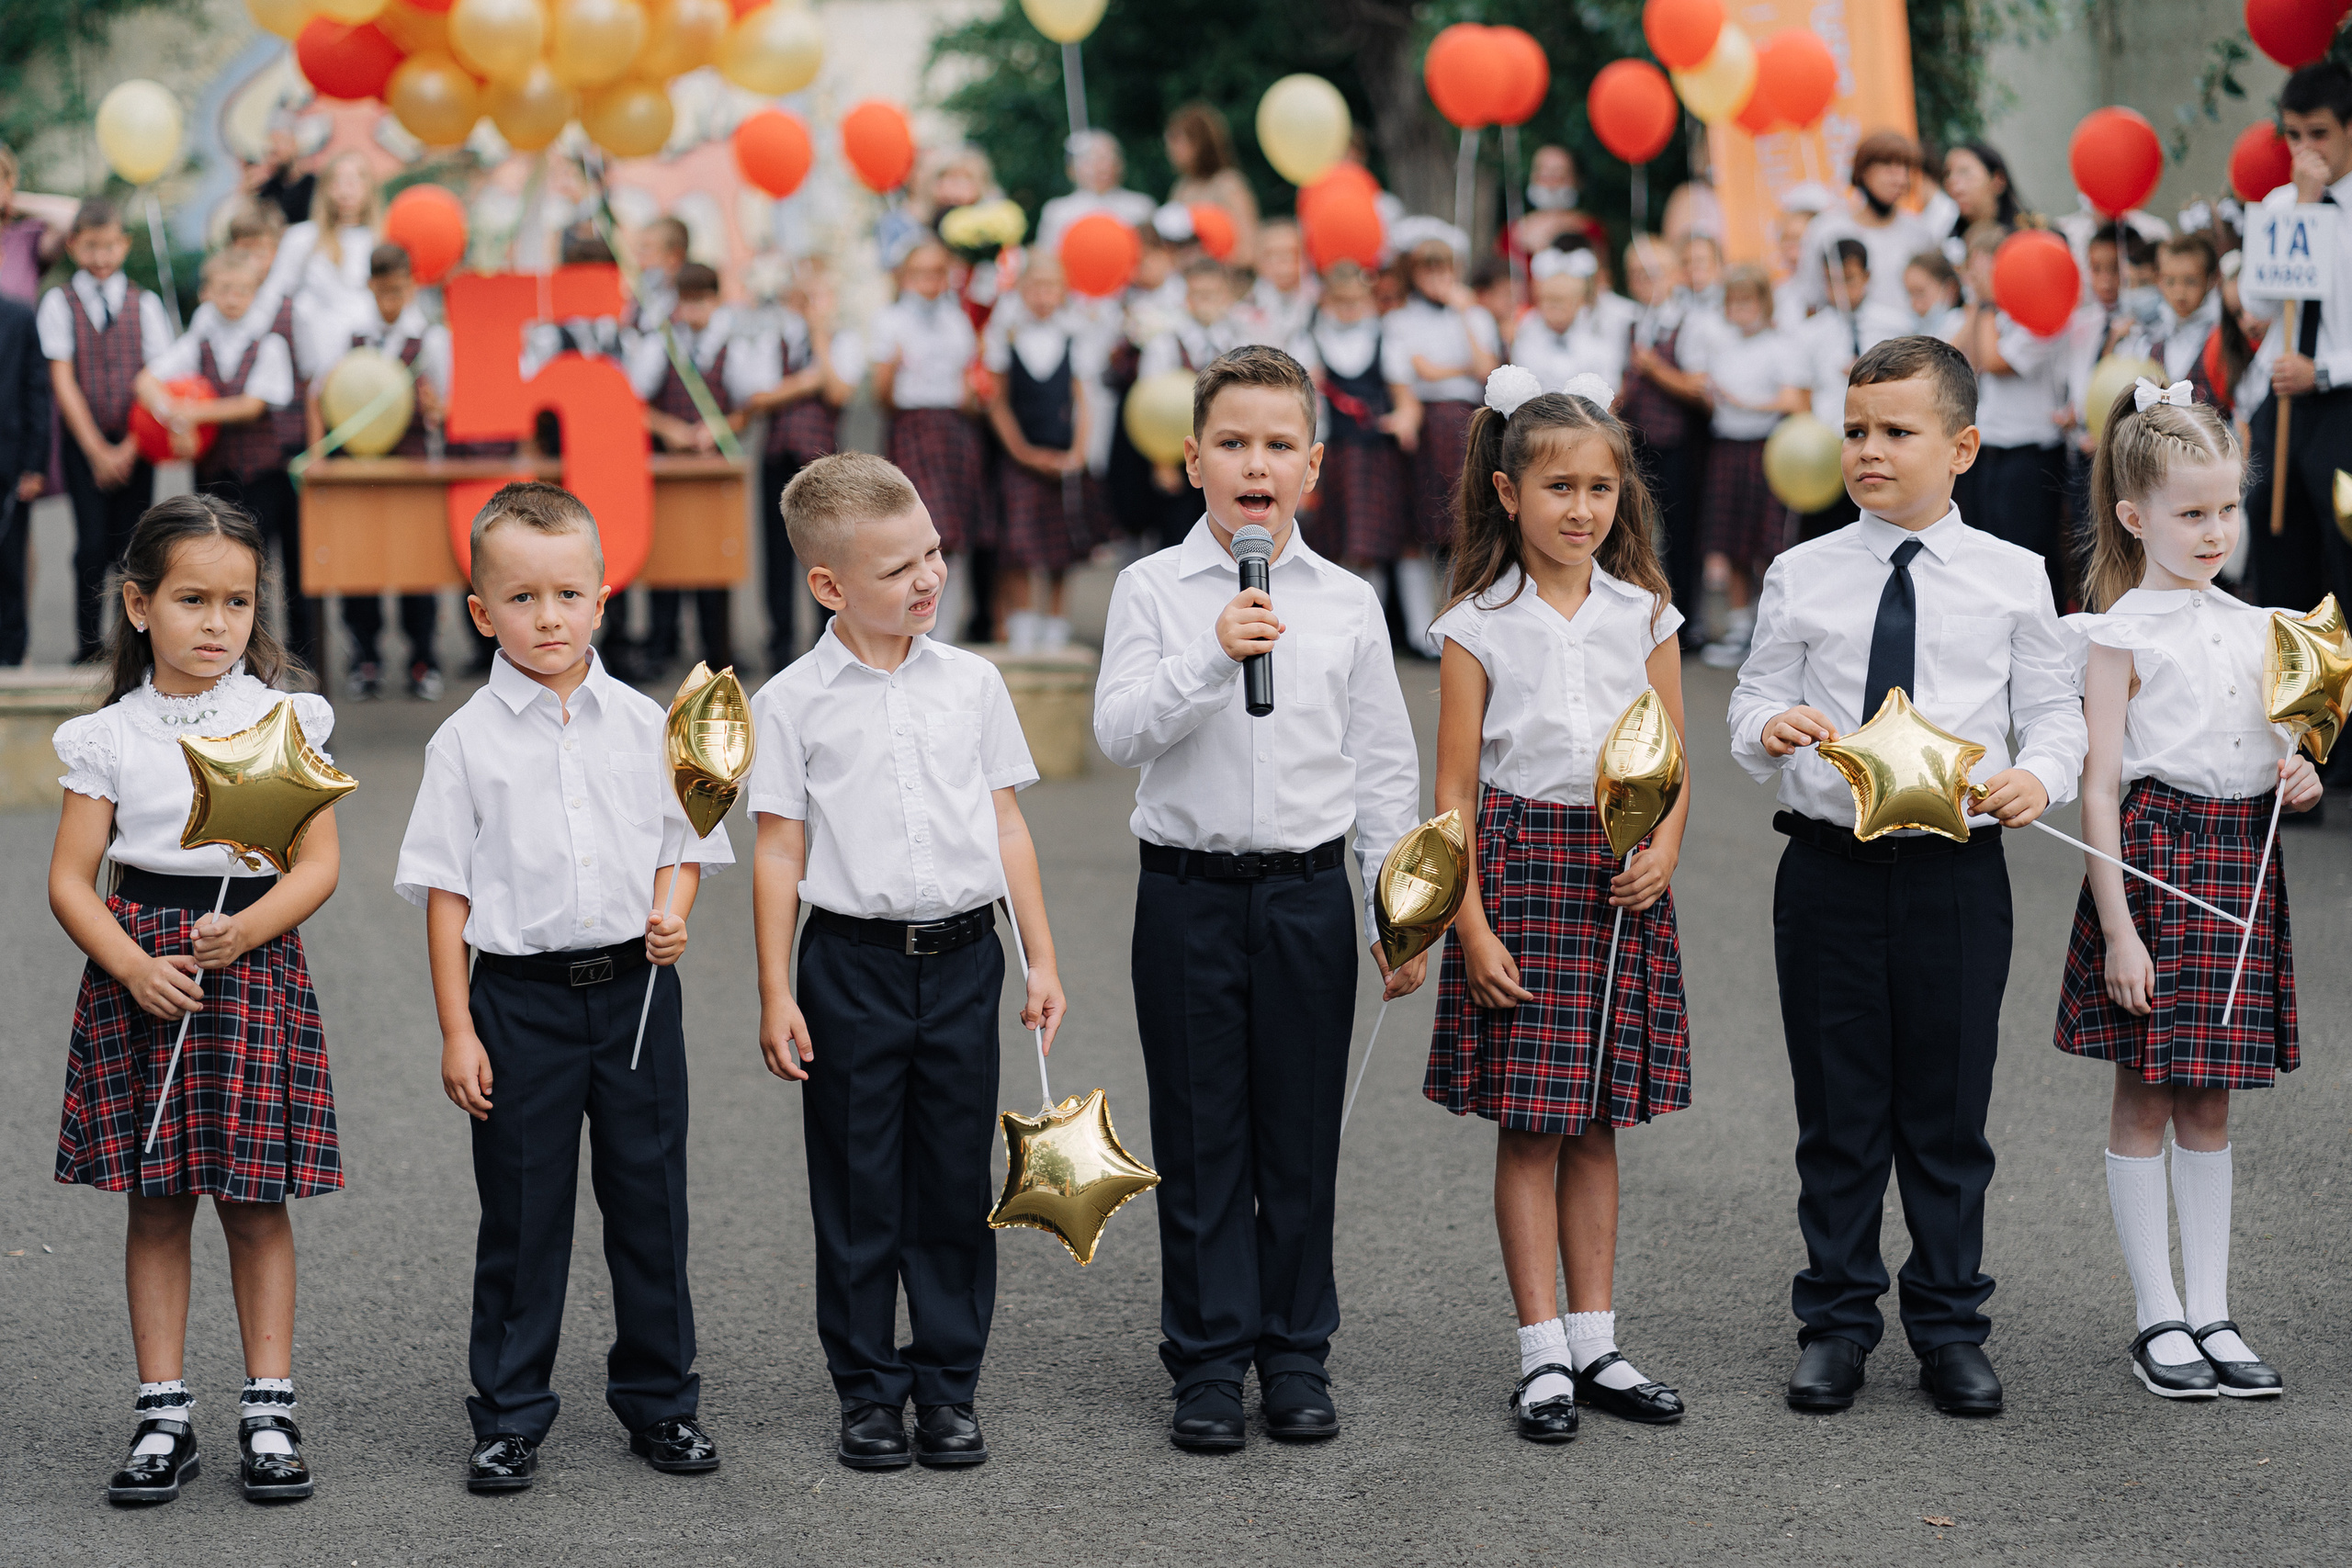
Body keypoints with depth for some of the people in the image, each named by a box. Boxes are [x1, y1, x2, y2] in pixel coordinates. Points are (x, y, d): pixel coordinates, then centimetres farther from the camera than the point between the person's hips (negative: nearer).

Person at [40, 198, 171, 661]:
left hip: (135, 444, 1)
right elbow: (63, 381, -2)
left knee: (131, 545, -1)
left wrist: (128, 449, -9)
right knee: (93, 545, -7)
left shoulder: (144, 305, 6)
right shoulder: (59, 304, 3)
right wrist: (96, 450, -9)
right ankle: (89, 646, 0)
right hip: (83, 443, -1)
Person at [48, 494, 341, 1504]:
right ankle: (164, 1417, 11)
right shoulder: (110, 736, 2)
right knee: (156, 1202, 4)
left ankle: (269, 1414, 10)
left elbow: (319, 863, -2)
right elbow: (70, 879, 1)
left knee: (256, 1200, 1)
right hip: (142, 966, 1)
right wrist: (136, 966, -14)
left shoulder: (283, 720, 1)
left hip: (256, 963, -1)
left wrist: (243, 933, -18)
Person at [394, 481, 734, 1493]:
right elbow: (446, 889, -2)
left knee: (650, 1200, 9)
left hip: (634, 990, 2)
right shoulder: (467, 742, -3)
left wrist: (671, 914, -11)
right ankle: (509, 1418, 15)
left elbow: (682, 843, 11)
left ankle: (659, 1399, 23)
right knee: (521, 1213, 5)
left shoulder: (643, 724, 3)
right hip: (520, 995, -2)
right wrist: (456, 1031, -5)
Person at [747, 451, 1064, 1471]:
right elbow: (779, 852, -1)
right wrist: (775, 994, -4)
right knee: (859, 1190, 4)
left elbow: (1007, 826, 10)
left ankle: (949, 1387, 17)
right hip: (853, 964, -2)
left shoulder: (972, 684, 6)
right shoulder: (792, 703, -3)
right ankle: (869, 1392, 15)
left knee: (956, 1184, 7)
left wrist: (1041, 960, 8)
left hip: (963, 958, 2)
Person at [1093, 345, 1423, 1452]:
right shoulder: (1152, 590, -2)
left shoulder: (1347, 604, 3)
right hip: (1189, 893, -1)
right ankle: (1207, 1361, 14)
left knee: (1302, 1136, 7)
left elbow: (1386, 770, 8)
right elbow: (1119, 731, -13)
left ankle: (1296, 1353, 19)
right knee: (1200, 1139, 5)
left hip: (1307, 893, 1)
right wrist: (1212, 655, -26)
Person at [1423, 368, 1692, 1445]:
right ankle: (1543, 1355, 4)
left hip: (1621, 879, 3)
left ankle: (1595, 1342, 16)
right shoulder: (1480, 626, -3)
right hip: (1516, 866, -3)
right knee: (1529, 1126, -1)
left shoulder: (1645, 615, 6)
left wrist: (1663, 852, -11)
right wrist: (1472, 925, -11)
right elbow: (1454, 789, -4)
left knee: (1596, 1124, 9)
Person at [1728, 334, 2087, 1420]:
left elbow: (2053, 711, 3)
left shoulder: (2012, 579, 3)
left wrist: (2038, 776, -17)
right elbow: (1755, 708, 5)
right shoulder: (1802, 578, 4)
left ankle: (1950, 1328, 19)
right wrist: (1769, 729, -18)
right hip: (1829, 869, 1)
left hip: (1956, 870, 0)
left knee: (1948, 1113, 7)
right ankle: (1836, 1323, 19)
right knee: (1838, 1114, 7)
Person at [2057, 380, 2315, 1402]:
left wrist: (2297, 783, -2)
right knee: (2145, 1096, 1)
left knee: (2208, 1099, 10)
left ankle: (2211, 1313, 14)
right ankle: (2157, 1319, 8)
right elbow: (2099, 788, -9)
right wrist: (2116, 927, -14)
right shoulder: (2122, 634, -6)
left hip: (2240, 860, 5)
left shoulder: (2250, 628, 12)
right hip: (2151, 856, -5)